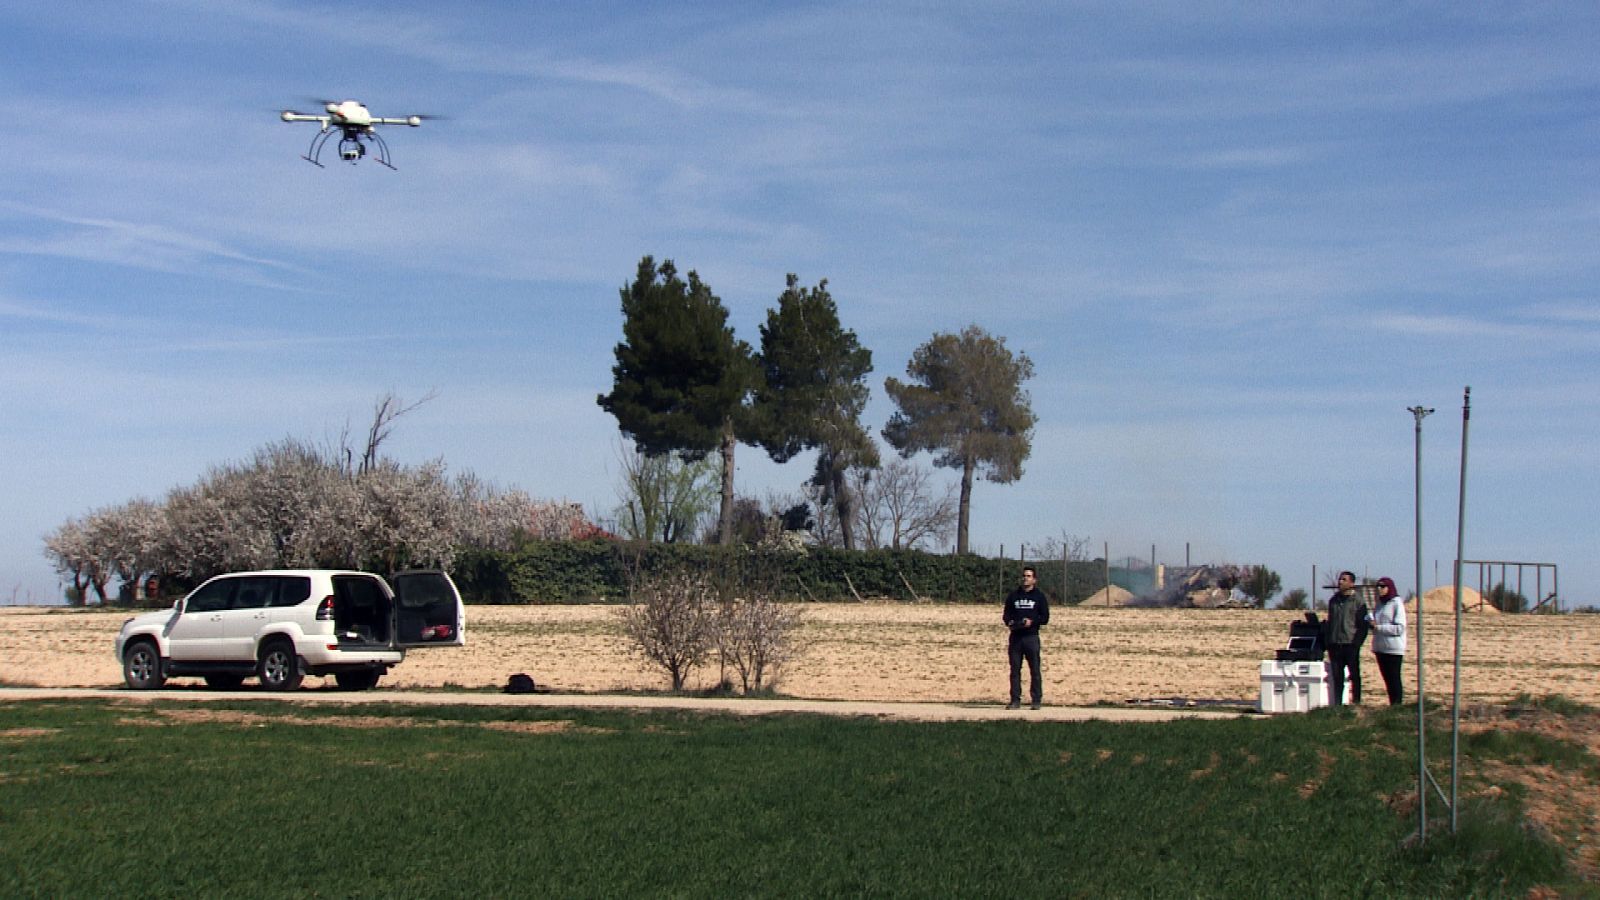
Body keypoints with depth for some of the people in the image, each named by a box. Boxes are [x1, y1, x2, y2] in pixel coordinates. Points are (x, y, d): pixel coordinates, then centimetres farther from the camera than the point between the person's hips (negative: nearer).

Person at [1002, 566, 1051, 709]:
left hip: (1031, 637, -3)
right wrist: (1009, 621, -5)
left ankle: (1036, 700, 1)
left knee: (1034, 670, -3)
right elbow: (1006, 614, 17)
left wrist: (1032, 621, -14)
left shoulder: (1040, 596, 7)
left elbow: (1045, 617, 2)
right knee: (1015, 669, 3)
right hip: (1015, 637, 3)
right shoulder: (1013, 595, 16)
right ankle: (1015, 700, 7)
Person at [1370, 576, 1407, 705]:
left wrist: (1378, 627, -16)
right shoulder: (1380, 604, 15)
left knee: (1394, 679, -6)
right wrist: (1372, 625, -1)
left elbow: (1400, 628, -13)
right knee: (1387, 679, 8)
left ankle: (1397, 705, -4)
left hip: (1393, 649, -7)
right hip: (1380, 647, 7)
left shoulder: (1397, 603, -7)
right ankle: (1392, 705, 13)